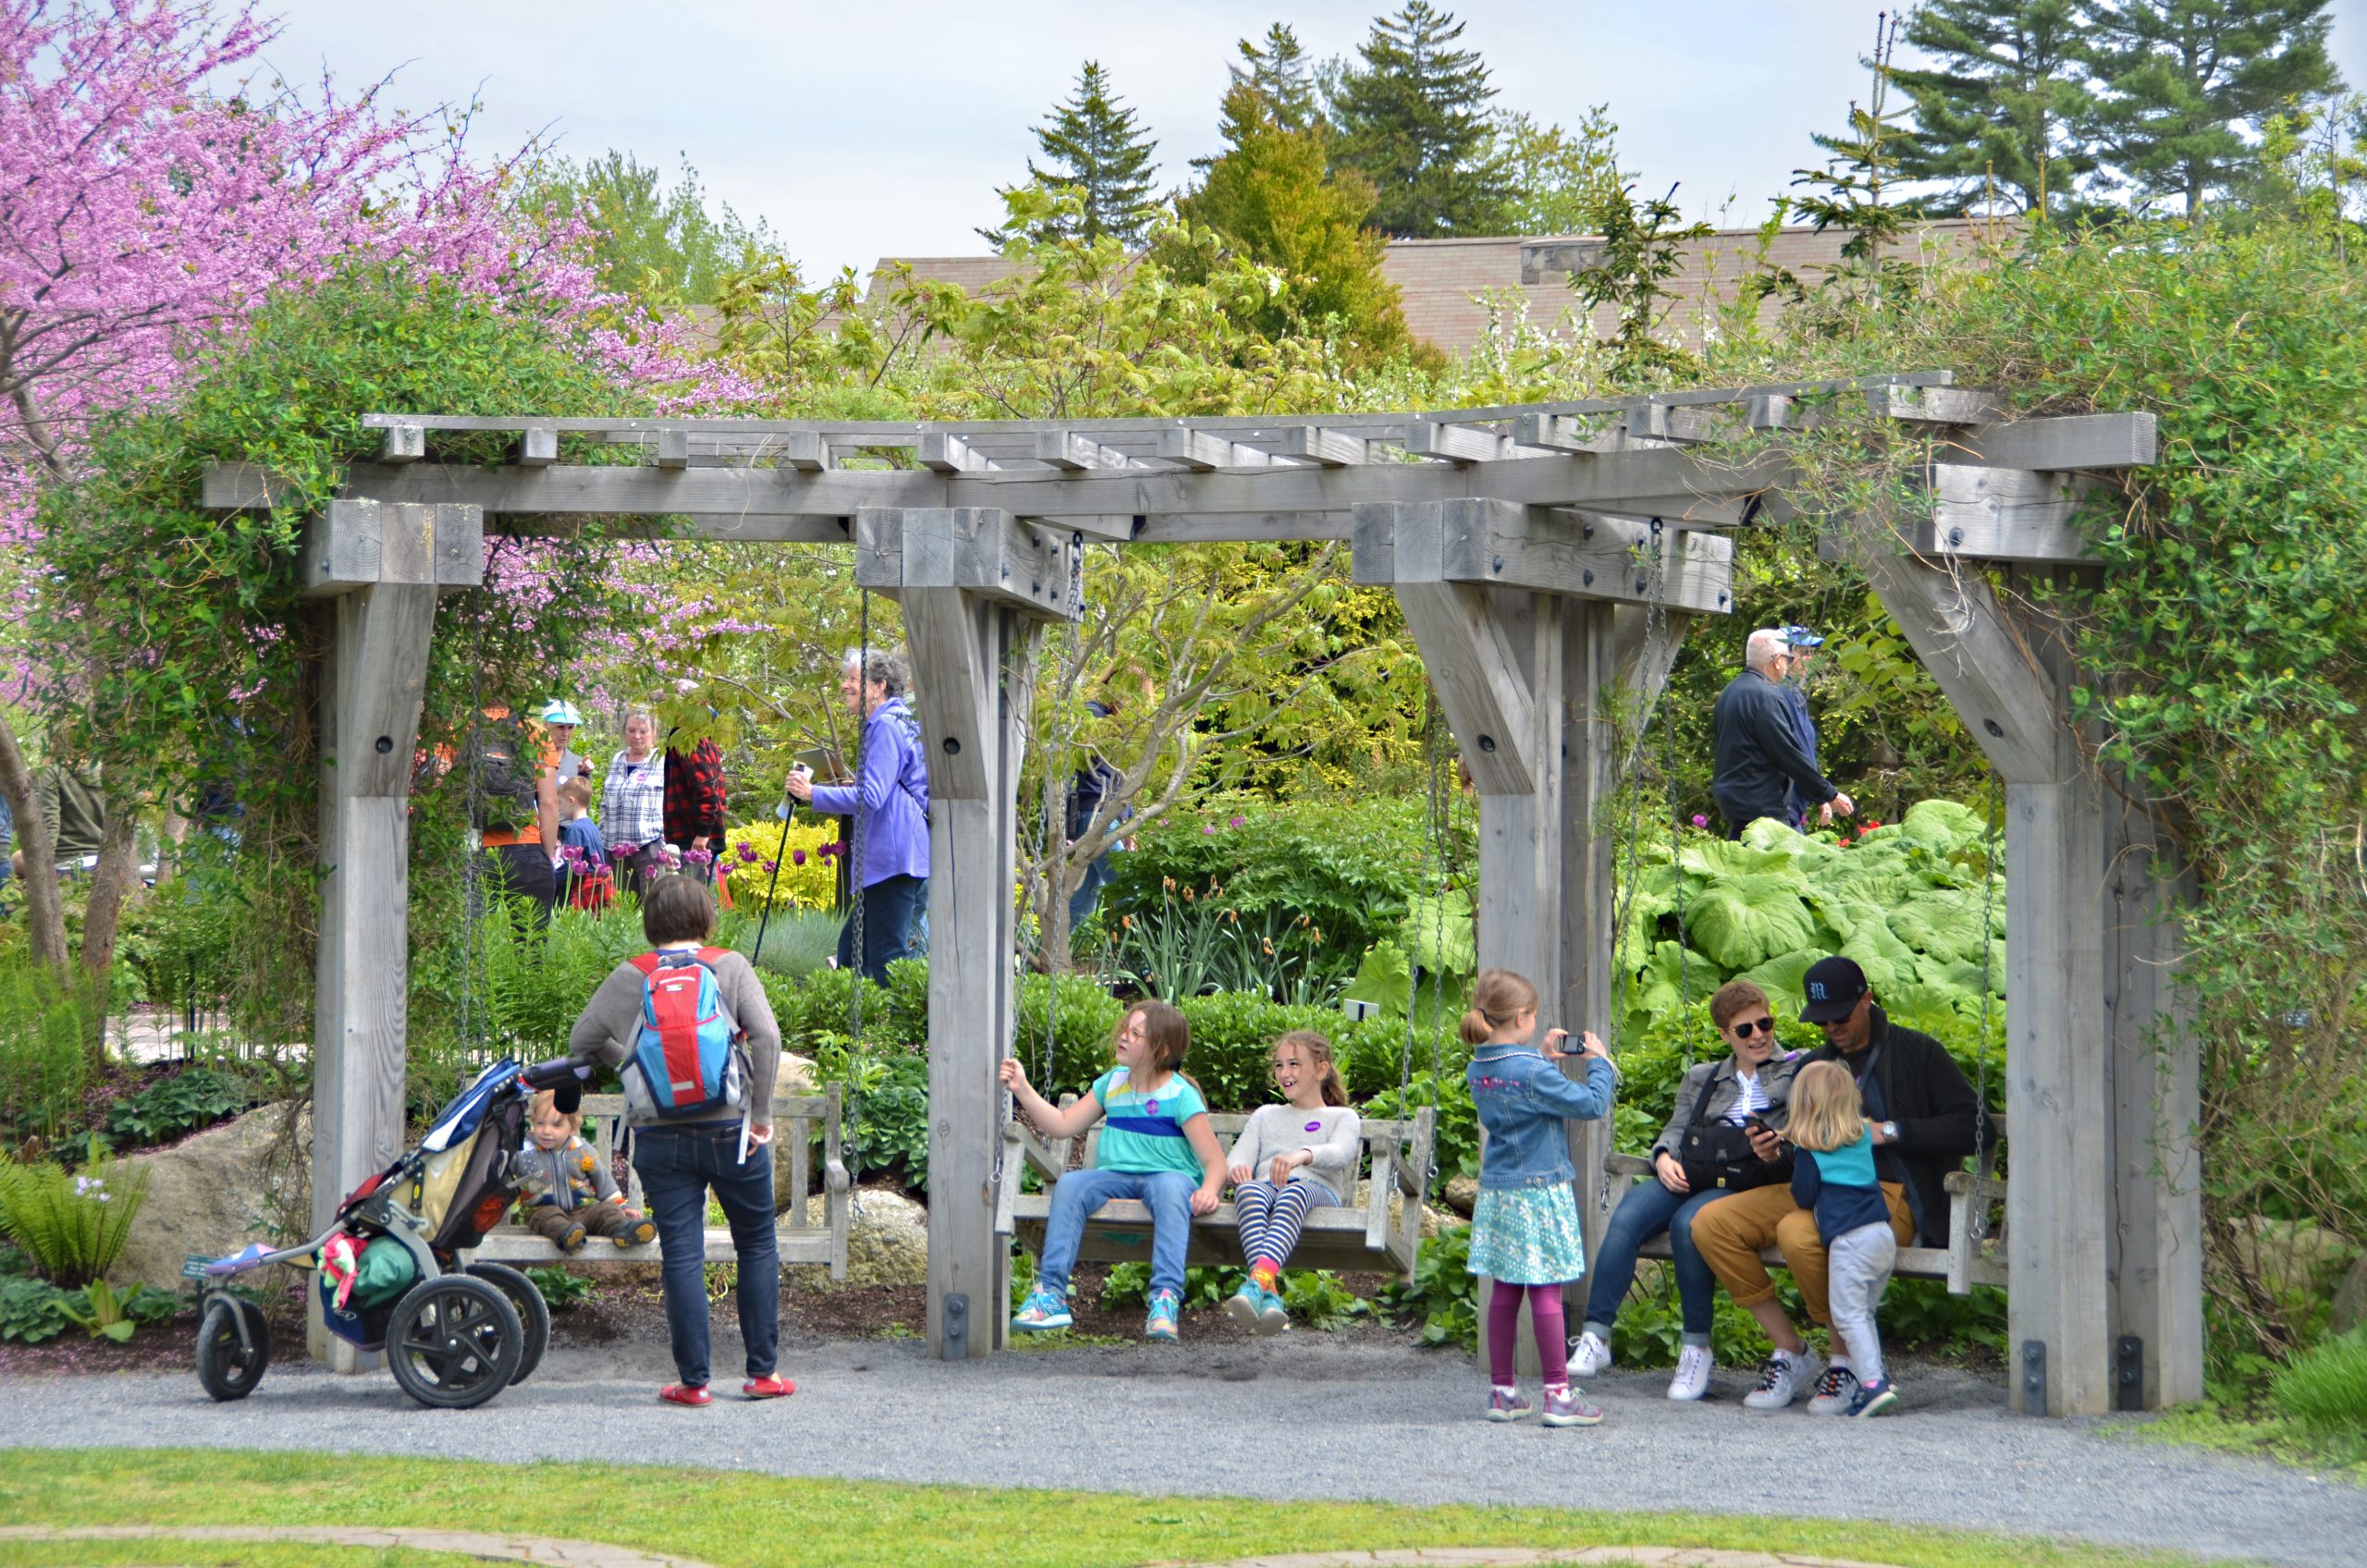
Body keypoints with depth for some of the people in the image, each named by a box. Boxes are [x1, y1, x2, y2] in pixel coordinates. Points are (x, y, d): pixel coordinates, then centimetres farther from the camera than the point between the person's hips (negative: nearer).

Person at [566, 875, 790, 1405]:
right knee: (757, 1246, 13)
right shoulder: (729, 967, -1)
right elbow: (766, 1035, -13)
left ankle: (692, 1380, 3)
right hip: (730, 1130, -1)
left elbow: (581, 1043, 8)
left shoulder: (630, 977, 3)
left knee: (681, 1256, 3)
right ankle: (762, 1372, 14)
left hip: (660, 1137, 1)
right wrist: (760, 1115, -7)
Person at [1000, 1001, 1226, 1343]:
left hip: (1167, 1176, -5)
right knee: (1070, 1184, -25)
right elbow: (1063, 1125, 16)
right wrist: (1022, 1090, 5)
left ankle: (1166, 1298, -52)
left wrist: (1208, 1190, -30)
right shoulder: (1112, 1083, 15)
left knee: (1171, 1186, -40)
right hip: (1116, 1176, 5)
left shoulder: (1180, 1095, -4)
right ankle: (1050, 1293, -32)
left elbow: (1215, 1161, -8)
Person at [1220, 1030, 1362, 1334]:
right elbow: (1238, 1158, 19)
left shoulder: (1343, 1117, 24)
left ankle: (1258, 1280, -68)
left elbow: (1340, 1153, -1)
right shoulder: (1265, 1116, 36)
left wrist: (1303, 1155, -26)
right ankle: (1269, 1294, -60)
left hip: (1318, 1190, -2)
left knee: (1294, 1193, -42)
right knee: (1248, 1190, -38)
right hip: (1266, 1187, 2)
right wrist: (1236, 1169, -10)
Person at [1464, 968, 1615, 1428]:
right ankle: (1558, 1394, -1)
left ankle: (1502, 1391, 14)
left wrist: (1545, 1058, 15)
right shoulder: (1532, 1073, -19)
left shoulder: (1478, 1070, 5)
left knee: (1504, 1290, 10)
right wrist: (1599, 1062, -3)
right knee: (1546, 1290, -4)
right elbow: (1591, 1103, -18)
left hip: (1496, 1193, 7)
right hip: (1538, 1193, -7)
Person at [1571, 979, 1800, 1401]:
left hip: (1749, 1186, -4)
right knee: (1627, 1215, -25)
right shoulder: (1701, 1078, 28)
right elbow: (1678, 1128, 20)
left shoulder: (1797, 1071, 15)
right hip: (1691, 1177, 4)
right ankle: (1596, 1336, -26)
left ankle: (1696, 1348, -23)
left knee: (1689, 1222, -34)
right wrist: (1665, 1157, -3)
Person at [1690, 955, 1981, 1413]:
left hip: (1891, 1197, -7)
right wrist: (1775, 1149, 3)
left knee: (1798, 1232, -36)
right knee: (1712, 1223, -12)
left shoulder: (1917, 1053, 2)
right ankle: (1790, 1352, -6)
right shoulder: (1814, 1066, 21)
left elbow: (1970, 1126, -6)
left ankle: (1848, 1359, -15)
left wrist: (1890, 1131, -14)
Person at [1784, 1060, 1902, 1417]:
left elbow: (1803, 1197, -2)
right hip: (1884, 1234, 7)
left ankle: (1873, 1382, -21)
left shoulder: (1810, 1149, -3)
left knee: (1848, 1314, -8)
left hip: (1850, 1239, -7)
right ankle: (1874, 1383, 10)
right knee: (1865, 1313, 15)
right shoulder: (1863, 1136, 15)